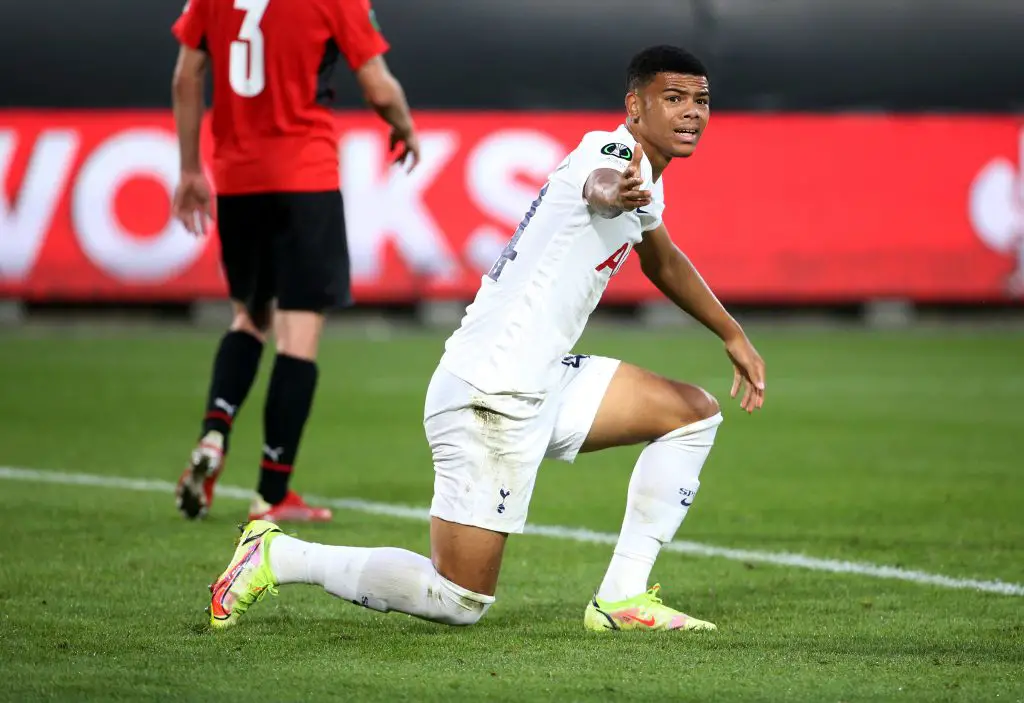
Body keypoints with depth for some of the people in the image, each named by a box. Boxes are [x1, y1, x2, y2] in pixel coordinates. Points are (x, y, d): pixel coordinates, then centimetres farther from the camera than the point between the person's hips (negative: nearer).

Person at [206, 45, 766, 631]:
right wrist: (612, 192, -67)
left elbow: (663, 261, 40)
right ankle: (278, 556, 5)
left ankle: (622, 599, 10)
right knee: (459, 602, -8)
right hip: (491, 396, -10)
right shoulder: (615, 151, -14)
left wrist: (733, 334, 47)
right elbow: (597, 184, -43)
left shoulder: (644, 180, 16)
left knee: (695, 414, 12)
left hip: (542, 385, 10)